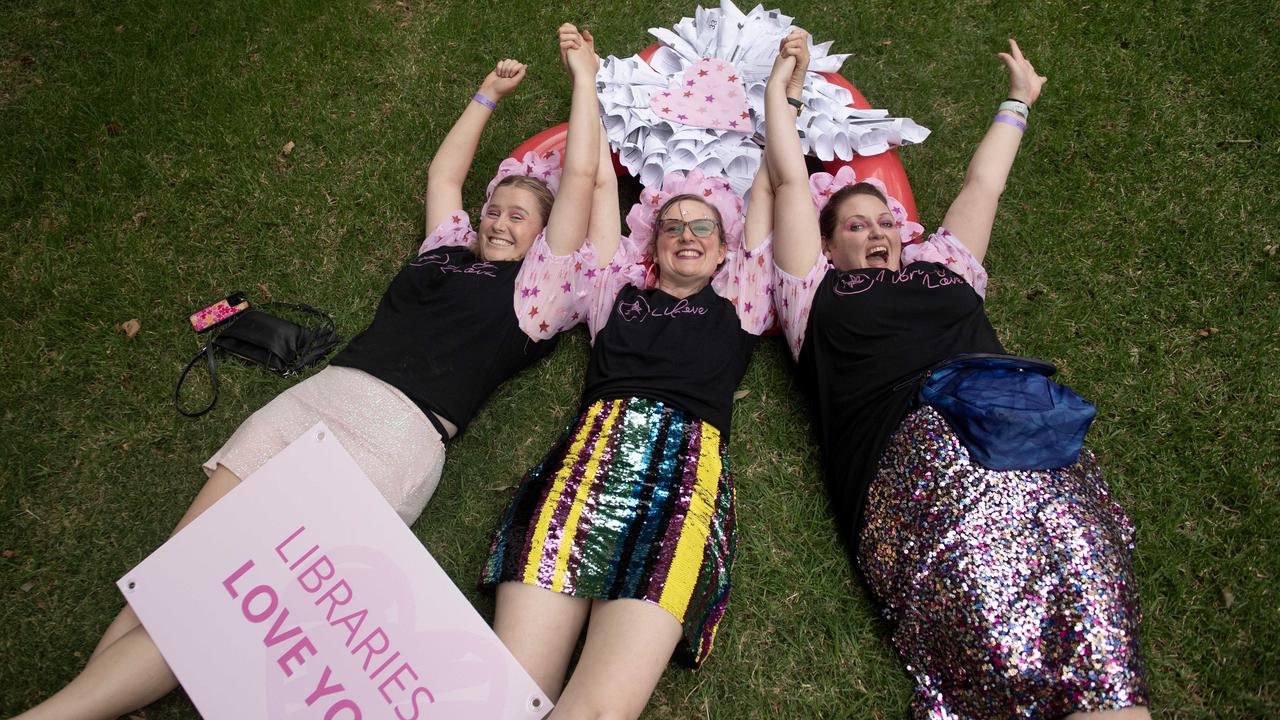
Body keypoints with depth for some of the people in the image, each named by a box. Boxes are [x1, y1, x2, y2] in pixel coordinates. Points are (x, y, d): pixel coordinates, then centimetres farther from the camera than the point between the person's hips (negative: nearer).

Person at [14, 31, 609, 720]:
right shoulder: (447, 248, 25)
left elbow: (579, 179, 8)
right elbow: (443, 172, 40)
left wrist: (584, 74, 17)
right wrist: (488, 94, 46)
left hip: (398, 435, -6)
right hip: (315, 396, 6)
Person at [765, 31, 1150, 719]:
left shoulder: (944, 267, 33)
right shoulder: (820, 292, 23)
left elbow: (982, 184, 46)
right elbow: (791, 179, 27)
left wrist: (1018, 101, 60)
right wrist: (778, 82, 40)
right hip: (909, 447, -3)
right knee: (1004, 654, -26)